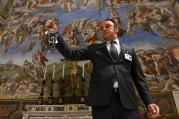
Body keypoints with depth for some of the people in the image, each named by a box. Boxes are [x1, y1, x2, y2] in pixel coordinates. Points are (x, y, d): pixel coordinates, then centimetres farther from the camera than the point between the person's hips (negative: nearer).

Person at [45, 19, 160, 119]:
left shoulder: (129, 50, 16)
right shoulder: (94, 49, 15)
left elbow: (139, 78, 13)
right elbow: (70, 53, 6)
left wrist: (149, 101, 5)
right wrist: (56, 33, -4)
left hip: (127, 101, 1)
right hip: (102, 100, 0)